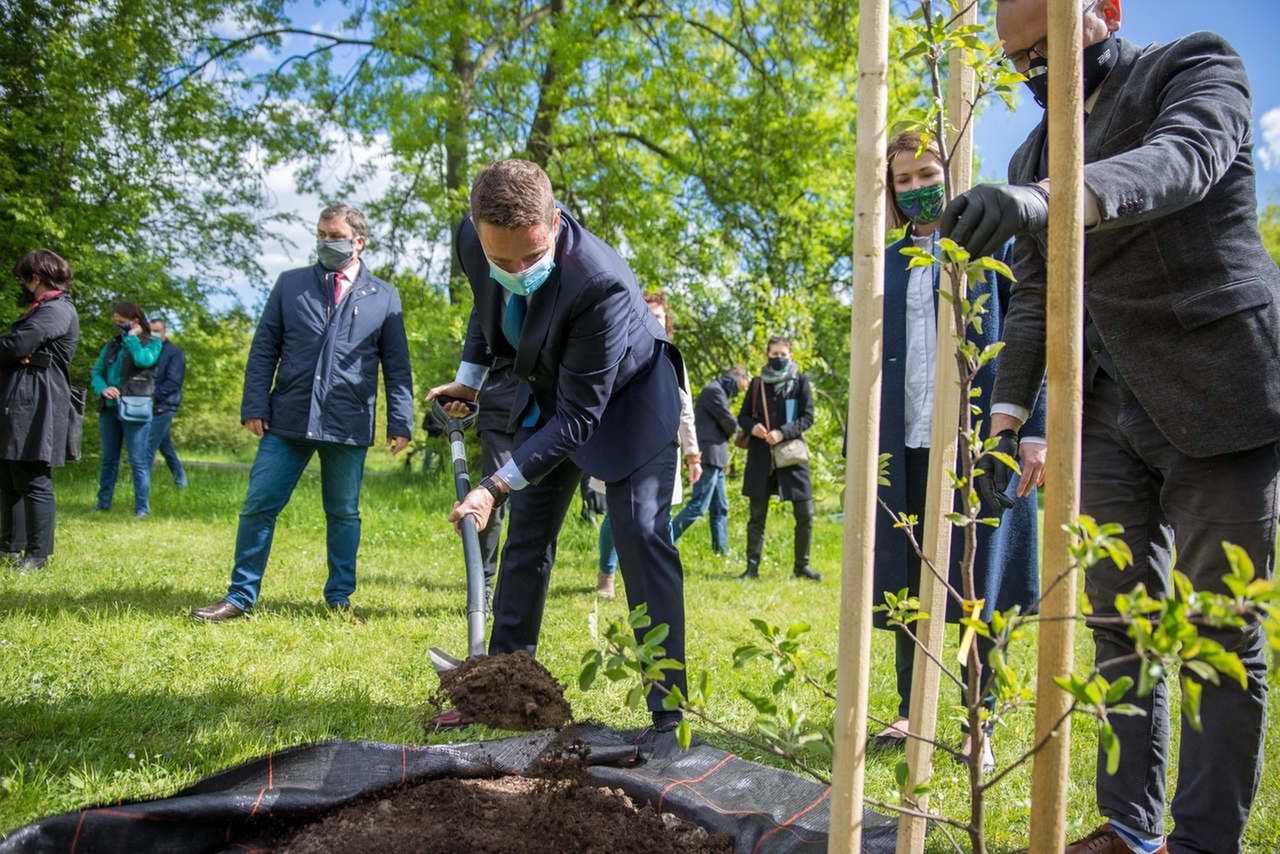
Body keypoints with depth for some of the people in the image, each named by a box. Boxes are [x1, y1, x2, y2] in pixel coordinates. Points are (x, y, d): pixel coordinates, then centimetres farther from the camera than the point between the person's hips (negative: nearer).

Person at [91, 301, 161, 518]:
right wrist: (102, 388, -7)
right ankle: (103, 504, 21)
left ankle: (142, 508, 0)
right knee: (108, 459, 12)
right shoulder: (112, 344, 16)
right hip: (109, 408, 5)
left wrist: (132, 337, -5)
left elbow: (143, 359, -19)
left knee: (138, 461, -5)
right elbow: (97, 372, 14)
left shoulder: (152, 343, 2)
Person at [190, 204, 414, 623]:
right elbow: (264, 349, 10)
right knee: (259, 506, 1)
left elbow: (397, 366, 8)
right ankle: (240, 596, 12)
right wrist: (254, 406, 1)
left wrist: (400, 422, 2)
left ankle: (340, 599, 21)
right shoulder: (290, 284, 10)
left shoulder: (384, 297, 8)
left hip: (349, 426, -1)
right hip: (287, 420, 1)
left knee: (344, 514, 8)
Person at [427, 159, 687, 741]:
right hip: (549, 393, 6)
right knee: (526, 537, 10)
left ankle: (668, 712, -6)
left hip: (624, 402, -6)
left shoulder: (599, 283, -40)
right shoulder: (472, 240, -20)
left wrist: (498, 486, -35)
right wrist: (469, 377, 10)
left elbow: (579, 416, -33)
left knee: (642, 539, -13)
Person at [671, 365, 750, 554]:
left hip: (716, 460, 11)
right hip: (709, 455, -11)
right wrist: (733, 432, 10)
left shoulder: (718, 391, 22)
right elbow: (730, 423, -12)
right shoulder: (714, 391, -11)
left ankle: (722, 550, 19)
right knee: (698, 506, -12)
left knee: (720, 508, 13)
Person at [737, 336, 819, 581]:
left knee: (805, 514, 0)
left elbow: (808, 417, -2)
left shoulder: (800, 381, 4)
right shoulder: (757, 384, 9)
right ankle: (752, 567, 10)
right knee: (757, 515, 4)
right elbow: (743, 416, 12)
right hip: (760, 456, 1)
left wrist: (782, 433, -15)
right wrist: (752, 428, -11)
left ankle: (801, 565, 15)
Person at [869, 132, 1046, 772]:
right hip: (904, 444, 4)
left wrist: (1034, 429, -10)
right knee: (905, 584, 7)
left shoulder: (990, 243, 6)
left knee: (980, 582, 1)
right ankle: (910, 713, 20)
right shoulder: (886, 262, 16)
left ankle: (979, 728, 12)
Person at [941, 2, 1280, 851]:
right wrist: (1007, 413, 3)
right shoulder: (1032, 157, 16)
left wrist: (1046, 199, -42)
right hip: (1106, 409, 6)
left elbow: (1181, 161, -24)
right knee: (1120, 622, 8)